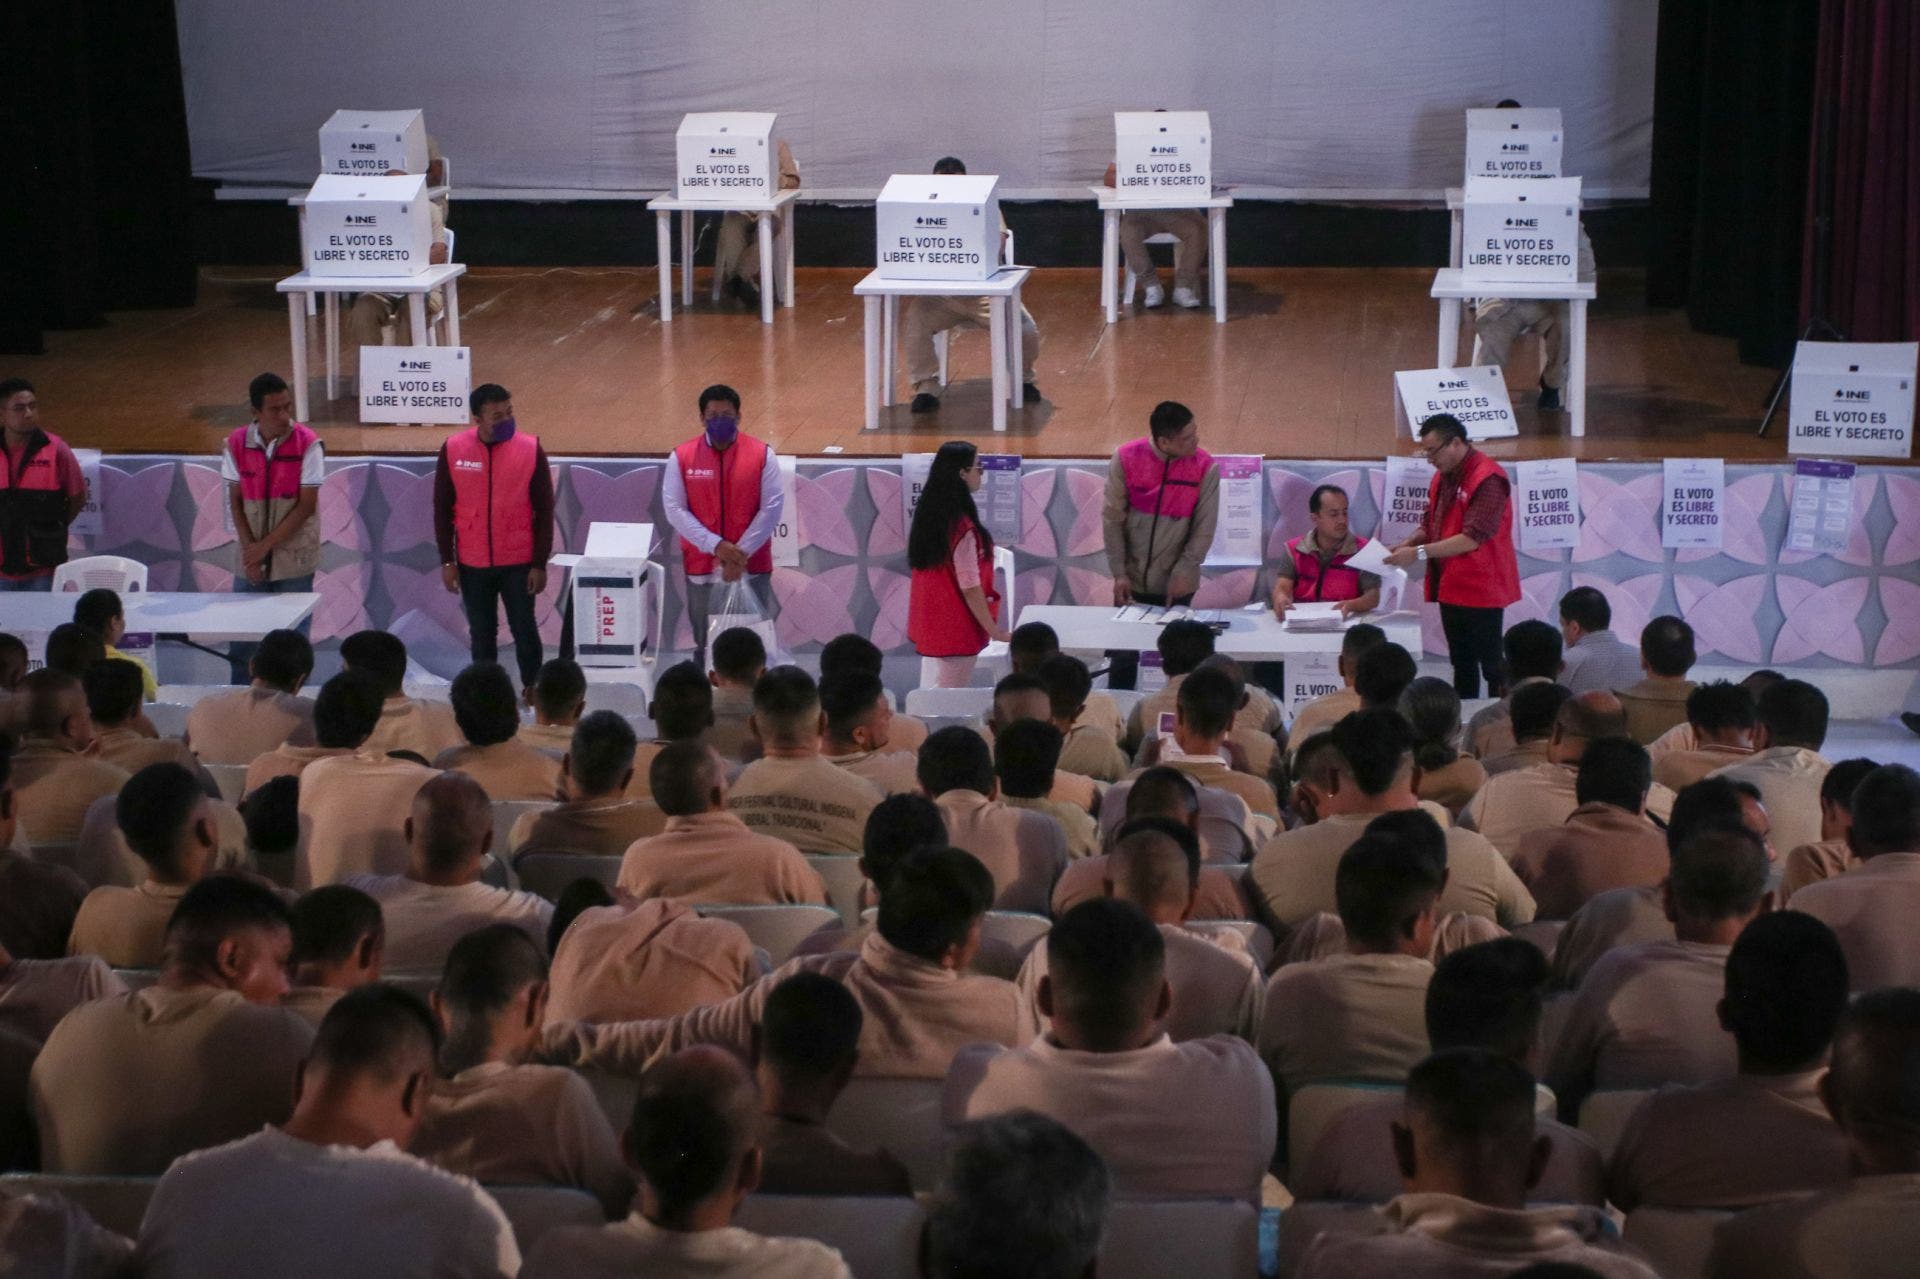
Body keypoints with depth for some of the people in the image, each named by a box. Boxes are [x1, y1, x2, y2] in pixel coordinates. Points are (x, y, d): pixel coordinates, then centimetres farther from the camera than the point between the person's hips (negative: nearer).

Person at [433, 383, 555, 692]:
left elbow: (544, 511, -4)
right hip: (472, 563, 1)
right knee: (481, 634, 11)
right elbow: (442, 508, 1)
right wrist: (446, 561, -1)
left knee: (524, 630, 6)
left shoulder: (530, 449, -9)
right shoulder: (453, 450, -6)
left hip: (519, 562, -1)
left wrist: (540, 563, -6)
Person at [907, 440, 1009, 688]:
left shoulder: (928, 514, 4)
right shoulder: (962, 527, -22)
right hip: (954, 631, -8)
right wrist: (994, 631, -12)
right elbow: (969, 587, -20)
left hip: (929, 622, 8)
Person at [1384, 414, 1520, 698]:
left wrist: (1419, 553, -25)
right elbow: (1430, 523, 18)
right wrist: (1407, 543, -3)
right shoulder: (1442, 476, 10)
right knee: (1461, 664, 15)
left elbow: (1472, 538, -24)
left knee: (1491, 665, -5)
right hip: (1451, 587, 9)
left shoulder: (1487, 478, -17)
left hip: (1480, 589, -9)